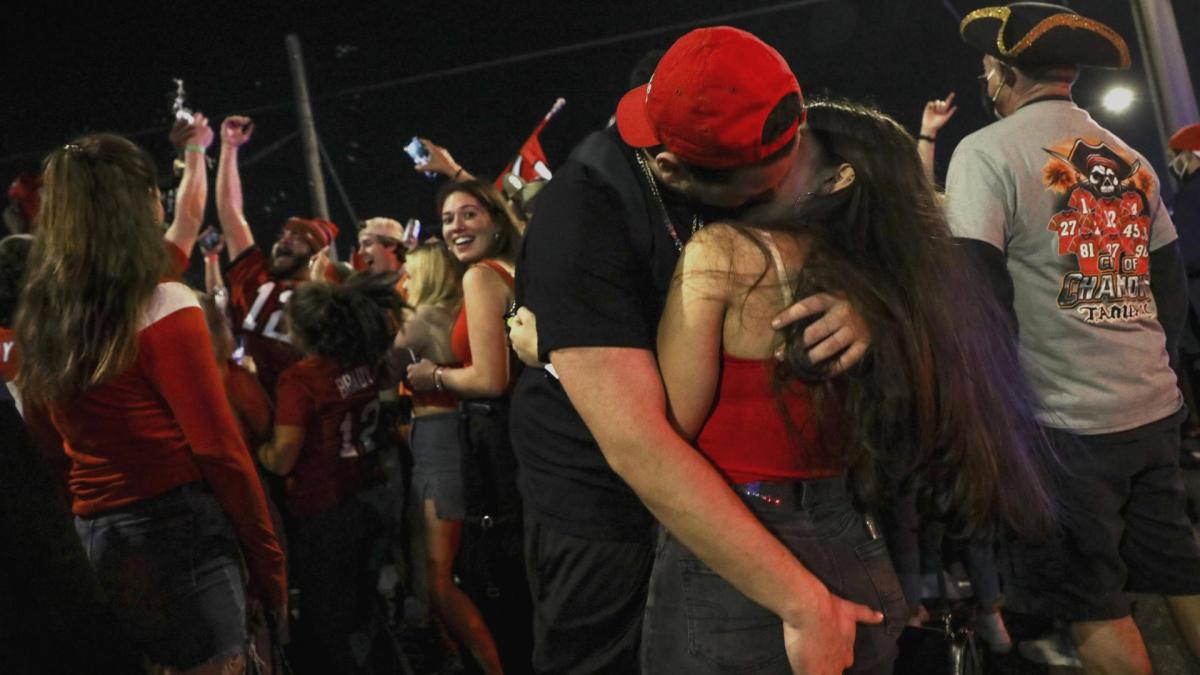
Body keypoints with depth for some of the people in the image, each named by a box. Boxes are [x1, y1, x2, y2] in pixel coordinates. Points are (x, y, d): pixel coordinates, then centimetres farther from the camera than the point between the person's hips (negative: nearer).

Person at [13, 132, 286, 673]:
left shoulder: (41, 315, 7)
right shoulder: (163, 307, -13)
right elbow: (219, 449, -14)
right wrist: (270, 564, -7)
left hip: (91, 539, 7)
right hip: (177, 528, -7)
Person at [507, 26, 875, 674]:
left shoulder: (761, 169, -11)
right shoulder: (580, 222, -30)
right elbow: (635, 443, -37)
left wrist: (861, 303, -27)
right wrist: (804, 600, -39)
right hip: (609, 514, -6)